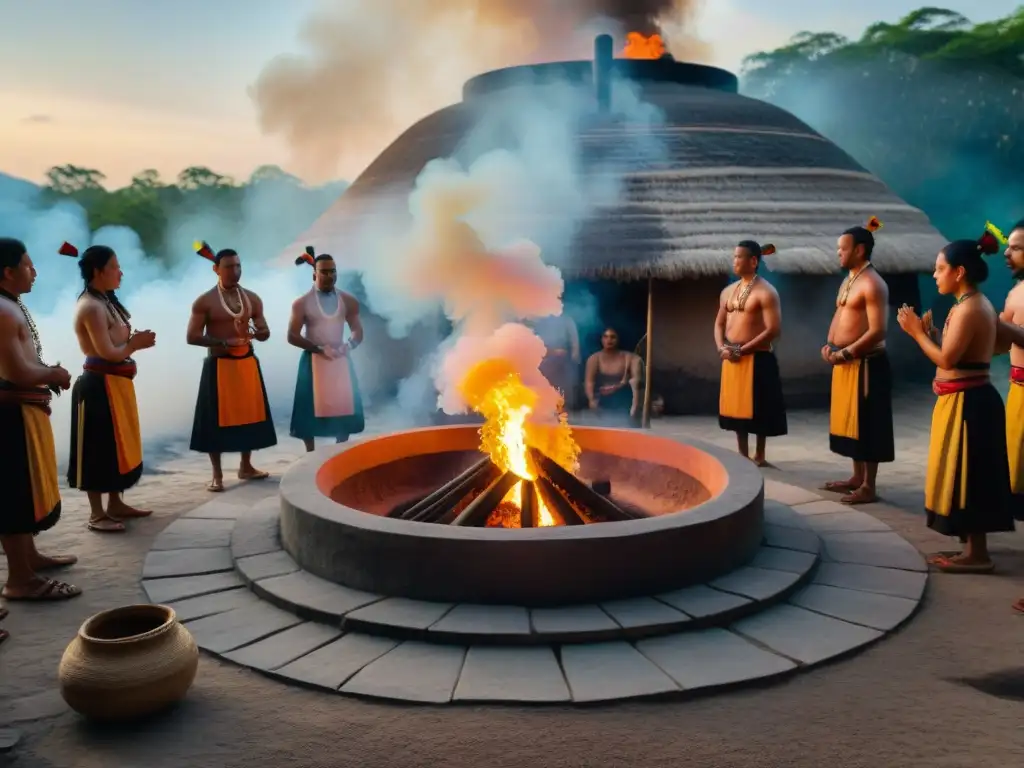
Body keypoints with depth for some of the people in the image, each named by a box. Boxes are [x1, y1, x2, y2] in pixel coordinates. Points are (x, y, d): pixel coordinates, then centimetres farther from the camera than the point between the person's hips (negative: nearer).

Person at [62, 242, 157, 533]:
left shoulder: (106, 301, 15)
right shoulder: (91, 306, -17)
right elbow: (107, 352, -20)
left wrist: (134, 339, 0)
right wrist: (136, 344, -6)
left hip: (116, 383, 10)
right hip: (100, 385, -10)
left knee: (118, 443, 16)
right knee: (99, 447, -3)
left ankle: (116, 504, 27)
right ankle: (97, 514, 6)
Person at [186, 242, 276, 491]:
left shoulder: (252, 299, 7)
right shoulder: (205, 301, -6)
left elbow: (265, 333, 10)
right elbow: (192, 337, -9)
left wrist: (255, 333, -14)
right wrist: (225, 342, -20)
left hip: (248, 363, 5)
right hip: (219, 365, -4)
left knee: (249, 414, 10)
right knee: (217, 418, -2)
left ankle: (246, 467, 24)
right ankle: (217, 475, 7)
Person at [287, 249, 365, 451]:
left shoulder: (348, 300, 3)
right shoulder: (302, 303, -5)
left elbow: (358, 331, 8)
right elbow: (292, 336, -7)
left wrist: (349, 345, -14)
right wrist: (319, 349, -18)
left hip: (341, 360, 3)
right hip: (313, 361, -3)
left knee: (343, 408, 4)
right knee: (311, 410, 0)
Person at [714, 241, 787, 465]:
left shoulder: (766, 292, -10)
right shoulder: (728, 291, 12)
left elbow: (773, 330, -16)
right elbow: (719, 323, 17)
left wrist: (743, 350, -18)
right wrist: (721, 347, -3)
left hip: (757, 358, -6)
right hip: (731, 359, 7)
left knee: (757, 409, 1)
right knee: (736, 407, 11)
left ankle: (759, 456, 14)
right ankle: (743, 455, 22)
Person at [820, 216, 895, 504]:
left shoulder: (873, 284, -16)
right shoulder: (848, 280, 15)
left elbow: (877, 332, -21)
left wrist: (845, 353, -18)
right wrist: (829, 345, 5)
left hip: (865, 363, -10)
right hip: (845, 362, 10)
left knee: (866, 424, -3)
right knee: (849, 420, 15)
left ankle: (869, 487, 5)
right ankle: (857, 477, 27)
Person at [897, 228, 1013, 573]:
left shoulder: (968, 308, -18)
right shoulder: (975, 304, 13)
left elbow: (947, 359, -21)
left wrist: (917, 332, -11)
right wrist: (928, 331, 7)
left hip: (966, 402, -10)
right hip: (968, 399, 10)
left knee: (967, 478, -3)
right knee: (966, 478, 15)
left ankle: (977, 554, 5)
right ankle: (971, 547, 23)